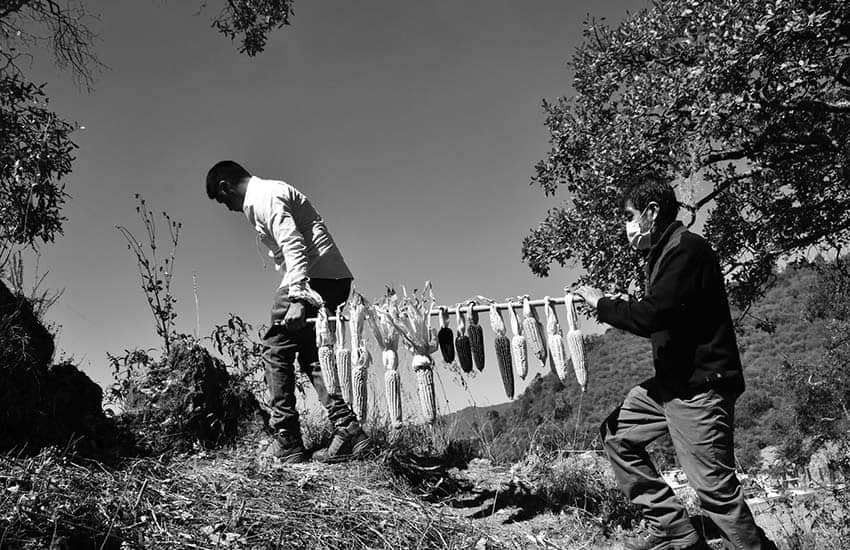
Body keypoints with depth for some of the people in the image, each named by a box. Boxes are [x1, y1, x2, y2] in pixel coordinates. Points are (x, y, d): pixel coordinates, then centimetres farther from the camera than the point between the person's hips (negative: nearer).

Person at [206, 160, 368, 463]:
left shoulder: (265, 196, -5)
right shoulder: (271, 192, 26)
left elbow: (292, 243, -20)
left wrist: (297, 296, -27)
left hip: (314, 276, -10)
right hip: (334, 278, 10)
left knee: (276, 348, -4)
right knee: (310, 354, 10)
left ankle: (287, 442, -3)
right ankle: (348, 429, 2)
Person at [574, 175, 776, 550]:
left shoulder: (687, 250, -17)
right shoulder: (663, 252, 16)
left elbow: (649, 316, -25)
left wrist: (601, 303, -11)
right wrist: (612, 309, 9)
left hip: (700, 387, -10)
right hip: (672, 382, 10)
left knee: (715, 488, -6)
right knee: (617, 433, 10)